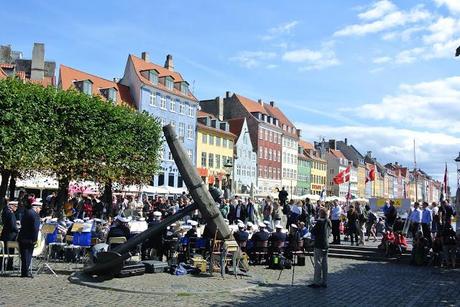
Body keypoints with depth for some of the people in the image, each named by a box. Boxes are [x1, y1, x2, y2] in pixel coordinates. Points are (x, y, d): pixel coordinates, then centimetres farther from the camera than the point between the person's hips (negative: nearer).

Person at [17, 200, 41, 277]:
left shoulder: (26, 212, 10)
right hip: (29, 238, -7)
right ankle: (25, 272, 7)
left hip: (22, 238, 7)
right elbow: (35, 228, -19)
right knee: (28, 255, 4)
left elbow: (22, 223, 17)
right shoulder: (35, 214, -13)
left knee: (24, 255, 12)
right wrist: (35, 239, -14)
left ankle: (24, 272, 16)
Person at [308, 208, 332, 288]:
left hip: (319, 245, -8)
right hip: (326, 244, 8)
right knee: (324, 263, 11)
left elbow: (313, 232, -14)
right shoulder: (329, 222, 8)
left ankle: (317, 282, 0)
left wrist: (313, 229, 5)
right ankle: (324, 282, 16)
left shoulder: (320, 221, -16)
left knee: (318, 263, -3)